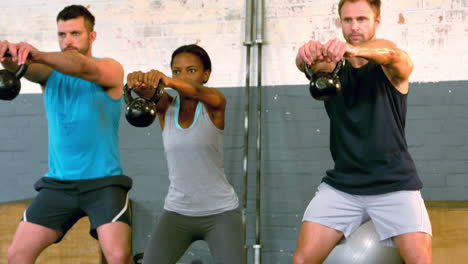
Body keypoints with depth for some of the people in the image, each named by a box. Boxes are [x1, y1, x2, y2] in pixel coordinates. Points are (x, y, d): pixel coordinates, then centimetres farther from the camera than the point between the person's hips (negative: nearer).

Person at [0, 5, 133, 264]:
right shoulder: (51, 72, 9)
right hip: (58, 183, 4)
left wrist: (38, 55, -45)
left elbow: (83, 68, -26)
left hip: (103, 182, -4)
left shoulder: (111, 69, -2)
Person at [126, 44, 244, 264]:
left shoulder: (214, 104, -6)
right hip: (177, 212, 3)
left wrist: (166, 81, -51)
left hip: (220, 212, -2)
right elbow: (147, 93, -21)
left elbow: (197, 91, -30)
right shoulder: (166, 106, 2)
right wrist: (138, 82, -46)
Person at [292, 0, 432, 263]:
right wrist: (308, 55, -45)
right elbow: (309, 64, -19)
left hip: (394, 184, -2)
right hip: (341, 185, 2)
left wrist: (354, 50, -51)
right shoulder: (333, 65, 5)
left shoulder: (392, 68, -2)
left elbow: (393, 55, -28)